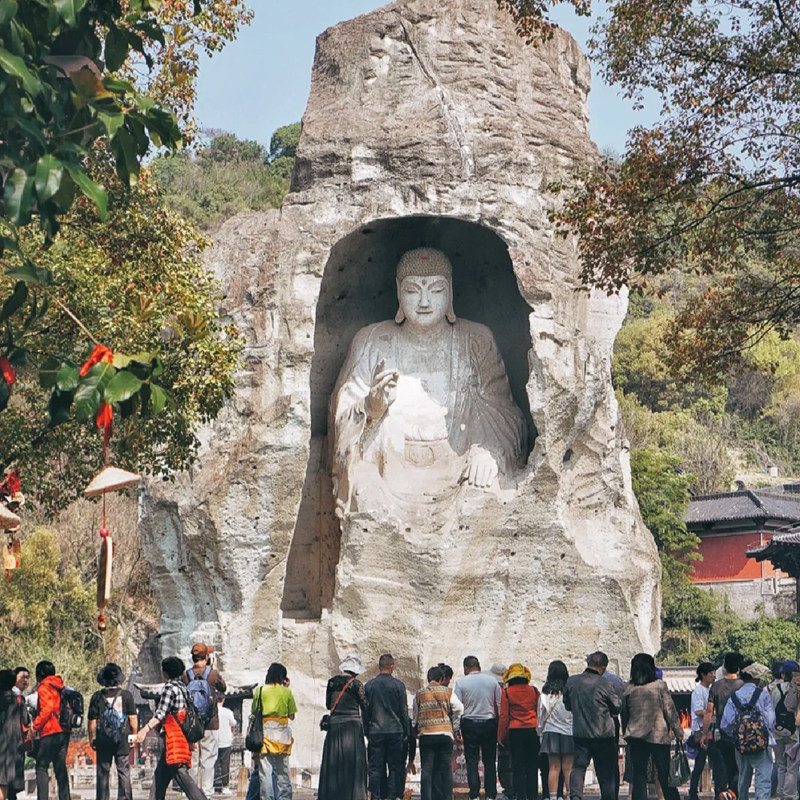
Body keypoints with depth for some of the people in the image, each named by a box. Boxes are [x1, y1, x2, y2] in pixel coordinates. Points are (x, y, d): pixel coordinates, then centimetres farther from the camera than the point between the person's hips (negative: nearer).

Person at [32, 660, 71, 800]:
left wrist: (35, 726, -11)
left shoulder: (44, 688, -6)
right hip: (64, 732, 8)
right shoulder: (61, 688, 17)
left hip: (50, 732, -7)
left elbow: (46, 709, -17)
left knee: (41, 767, -4)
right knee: (60, 768, 10)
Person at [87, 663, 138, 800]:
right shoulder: (126, 695, -2)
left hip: (103, 741, 0)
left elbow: (92, 721, -1)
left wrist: (91, 739, 9)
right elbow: (133, 718, -2)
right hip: (123, 740, 0)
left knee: (103, 774, 7)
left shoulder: (97, 697, -2)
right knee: (124, 772, 4)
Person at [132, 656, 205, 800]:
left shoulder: (170, 687, -9)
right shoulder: (182, 686, 17)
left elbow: (160, 714, -19)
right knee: (159, 777, 13)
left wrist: (145, 730, -25)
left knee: (182, 775, -13)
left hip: (174, 738, -10)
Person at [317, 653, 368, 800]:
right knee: (352, 764, 0)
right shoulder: (356, 684, -6)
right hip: (352, 726, -4)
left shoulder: (332, 682, 6)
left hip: (334, 725, 4)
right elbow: (365, 707, -3)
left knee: (333, 763, 8)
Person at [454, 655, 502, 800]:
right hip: (489, 723, 2)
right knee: (490, 762, 7)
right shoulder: (492, 681, 3)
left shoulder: (461, 682, -4)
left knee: (472, 761, 2)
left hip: (470, 724, -2)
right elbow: (499, 705, 5)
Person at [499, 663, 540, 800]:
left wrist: (500, 736, 2)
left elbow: (504, 716, -4)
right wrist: (539, 731, 17)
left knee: (518, 766, 3)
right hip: (533, 731, 2)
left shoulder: (506, 692, -4)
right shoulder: (534, 690, 4)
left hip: (515, 732, -2)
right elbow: (540, 712, 8)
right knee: (532, 766, 9)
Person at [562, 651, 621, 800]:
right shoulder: (604, 684, -13)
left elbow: (567, 705, 12)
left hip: (579, 733, 2)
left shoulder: (571, 681, -1)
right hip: (603, 735, -2)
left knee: (578, 767, 3)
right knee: (606, 771, 10)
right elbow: (617, 707, -2)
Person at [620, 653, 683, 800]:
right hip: (658, 735, -2)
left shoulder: (628, 688, 2)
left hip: (636, 737, 2)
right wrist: (678, 731, 4)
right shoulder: (659, 685, -5)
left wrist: (626, 733, 17)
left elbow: (623, 713, 7)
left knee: (639, 774, 7)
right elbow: (670, 710, -3)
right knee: (665, 774, 5)